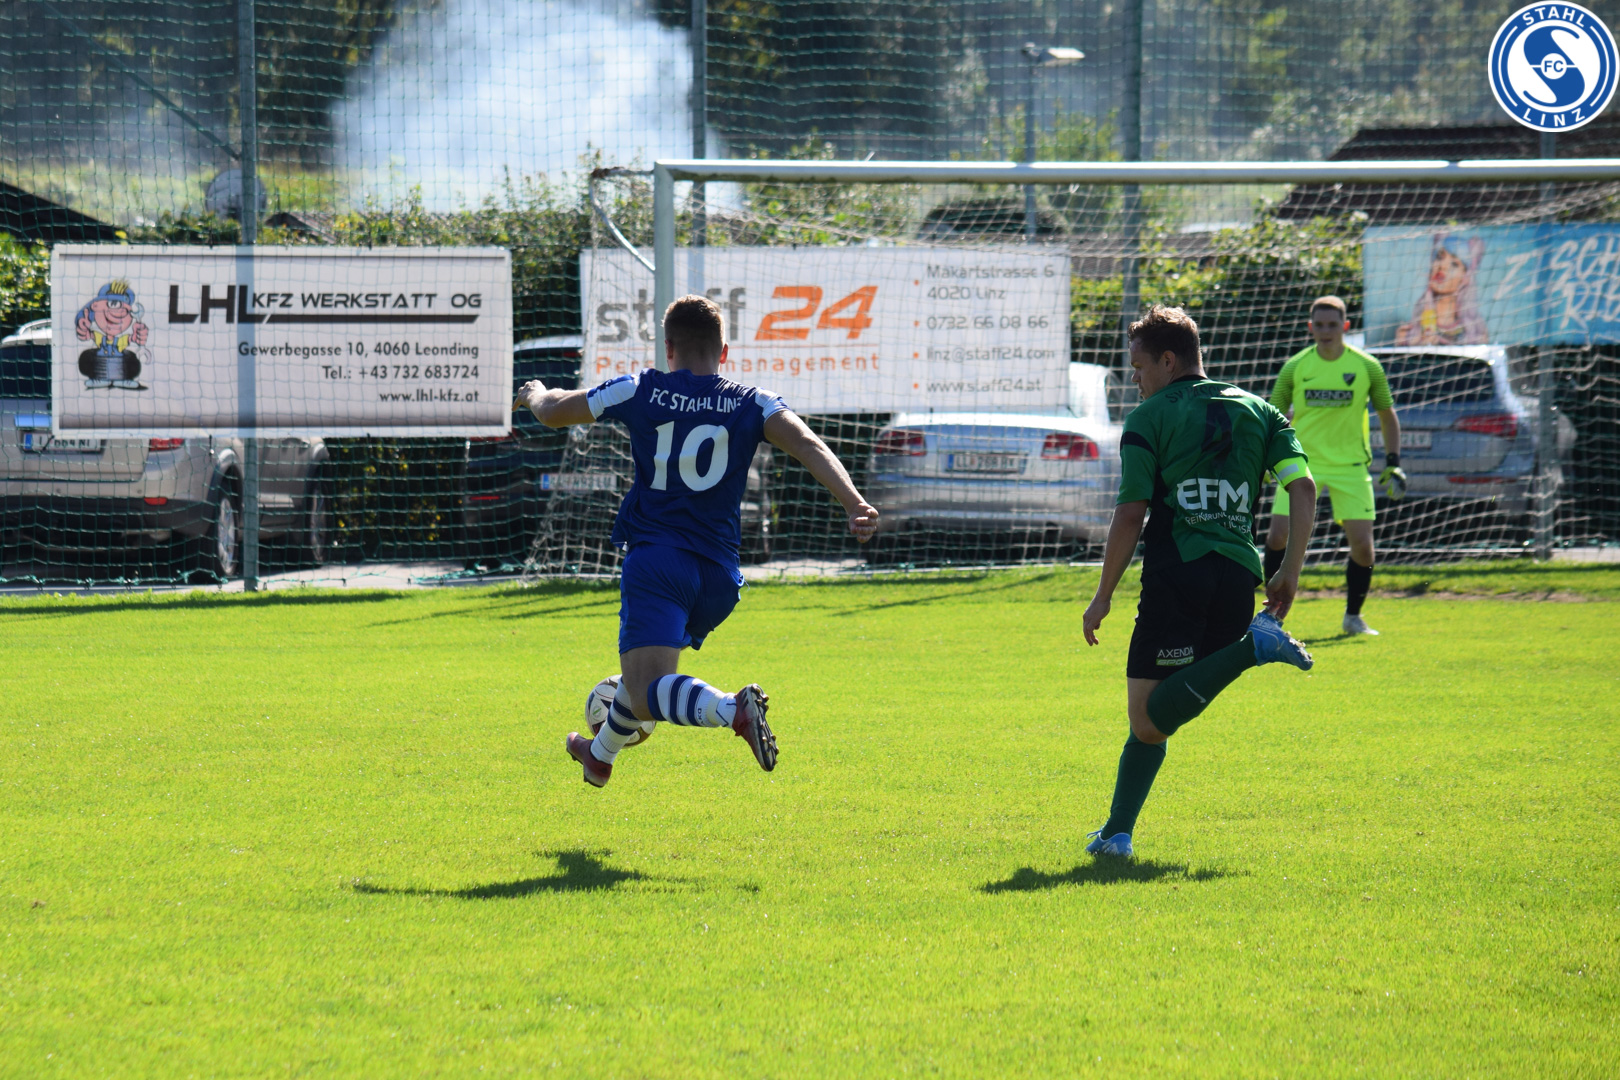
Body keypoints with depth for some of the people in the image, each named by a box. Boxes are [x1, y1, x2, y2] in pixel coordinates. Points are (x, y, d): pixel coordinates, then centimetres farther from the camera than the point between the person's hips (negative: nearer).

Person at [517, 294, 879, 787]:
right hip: (718, 574, 5)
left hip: (654, 558, -5)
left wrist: (537, 394, 38)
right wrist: (854, 503, -24)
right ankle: (600, 755, 52)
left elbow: (552, 412, 14)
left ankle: (733, 710, -45)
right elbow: (807, 445, -13)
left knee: (648, 690, -16)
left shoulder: (640, 392, 3)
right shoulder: (752, 404, 5)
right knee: (648, 671, 29)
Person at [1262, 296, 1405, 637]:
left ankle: (1353, 616, 15)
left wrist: (1393, 464, 3)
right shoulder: (1295, 368, -2)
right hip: (1302, 462, 0)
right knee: (1278, 537, -11)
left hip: (1350, 465, 0)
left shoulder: (1367, 368, -2)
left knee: (1362, 545, -6)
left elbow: (1387, 415, 9)